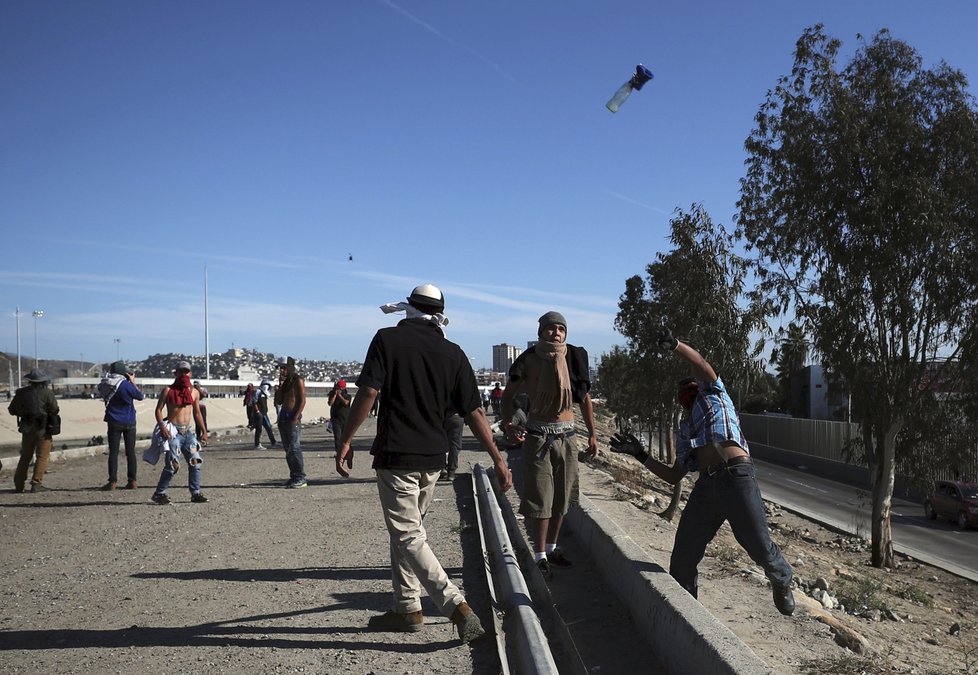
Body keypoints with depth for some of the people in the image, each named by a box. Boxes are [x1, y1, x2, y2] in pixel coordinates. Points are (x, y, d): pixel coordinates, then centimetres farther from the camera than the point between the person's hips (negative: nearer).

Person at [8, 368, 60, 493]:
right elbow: (54, 410, -11)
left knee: (25, 457, 15)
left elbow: (12, 410, 9)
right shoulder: (47, 393, -10)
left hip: (27, 428, 5)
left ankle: (19, 485, 17)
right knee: (42, 457, 0)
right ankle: (36, 484, -7)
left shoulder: (21, 392, 3)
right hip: (43, 428, -5)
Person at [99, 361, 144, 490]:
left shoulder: (106, 385, -3)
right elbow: (140, 396, -6)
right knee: (130, 452, 6)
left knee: (113, 452, 4)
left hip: (114, 422, 2)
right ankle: (132, 481, 7)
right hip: (129, 422, -2)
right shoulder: (126, 384, -15)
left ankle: (112, 482, 0)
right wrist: (133, 381, 5)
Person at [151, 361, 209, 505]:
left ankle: (195, 493, 5)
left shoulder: (194, 392, 13)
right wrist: (162, 426, -17)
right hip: (173, 431, -5)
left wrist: (204, 431, 15)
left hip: (189, 430, 5)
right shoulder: (168, 390, 1)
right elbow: (158, 409, -1)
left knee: (195, 462, -2)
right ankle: (159, 493, 3)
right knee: (173, 465, -10)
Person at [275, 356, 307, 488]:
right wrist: (280, 385, 3)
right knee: (288, 448, 7)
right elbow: (278, 401, 13)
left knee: (294, 447, -12)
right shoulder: (284, 382, 17)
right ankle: (294, 476, 11)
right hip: (283, 418, 8)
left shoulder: (298, 381, -4)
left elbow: (302, 401, -11)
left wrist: (295, 418, -18)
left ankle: (301, 478, -12)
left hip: (293, 418, -8)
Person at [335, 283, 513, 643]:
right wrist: (498, 459, 5)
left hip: (396, 455, -5)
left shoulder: (387, 339, -4)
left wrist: (346, 441, -6)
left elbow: (368, 392, -13)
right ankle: (406, 608, 25)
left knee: (408, 537, -2)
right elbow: (474, 412, 1)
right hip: (432, 458, 5)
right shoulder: (453, 353, 4)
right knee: (408, 529, 19)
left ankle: (457, 606, -13)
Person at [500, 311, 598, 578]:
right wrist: (507, 420, -20)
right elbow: (508, 394, -1)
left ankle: (552, 547, 28)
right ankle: (540, 556, 6)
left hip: (566, 435, 4)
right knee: (540, 498, -3)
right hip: (538, 435, -4)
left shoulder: (573, 358, 1)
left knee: (561, 496, 12)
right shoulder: (529, 359, -7)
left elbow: (585, 398, 10)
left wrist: (592, 434, 8)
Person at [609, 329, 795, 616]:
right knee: (682, 560, 1)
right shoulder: (684, 432, 27)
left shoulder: (712, 395, 16)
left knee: (761, 548, -1)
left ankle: (782, 583, 31)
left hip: (736, 477, -6)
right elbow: (674, 476, 24)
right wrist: (640, 455, 20)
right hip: (705, 486, 6)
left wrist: (675, 345, -17)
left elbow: (701, 364, -3)